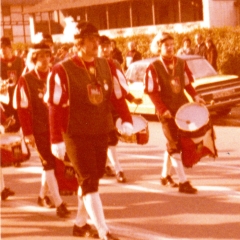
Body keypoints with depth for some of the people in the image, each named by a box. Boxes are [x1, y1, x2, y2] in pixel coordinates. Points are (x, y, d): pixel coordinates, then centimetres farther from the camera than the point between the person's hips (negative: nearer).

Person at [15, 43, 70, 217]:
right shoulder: (26, 80, -6)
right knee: (48, 164, -7)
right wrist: (28, 133, -12)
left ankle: (43, 196, 34)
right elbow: (23, 109, -8)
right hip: (39, 130, -5)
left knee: (51, 163, 14)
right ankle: (58, 203, -6)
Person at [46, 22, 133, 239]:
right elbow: (56, 107, -11)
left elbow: (118, 96, 7)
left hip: (101, 133, 6)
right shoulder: (62, 71, -12)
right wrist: (56, 140, -14)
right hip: (76, 135, -6)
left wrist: (126, 120, -9)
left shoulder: (106, 66, 4)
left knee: (93, 178, 15)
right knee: (89, 181, -8)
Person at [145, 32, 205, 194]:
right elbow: (152, 92, -11)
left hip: (182, 107, 5)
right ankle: (183, 182, -5)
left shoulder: (181, 63, 5)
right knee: (174, 145, -6)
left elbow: (187, 83, 12)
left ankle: (165, 176, 32)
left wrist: (195, 96, -5)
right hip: (167, 111, -5)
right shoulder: (153, 68, -10)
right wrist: (162, 109, -18)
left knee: (172, 143, 15)